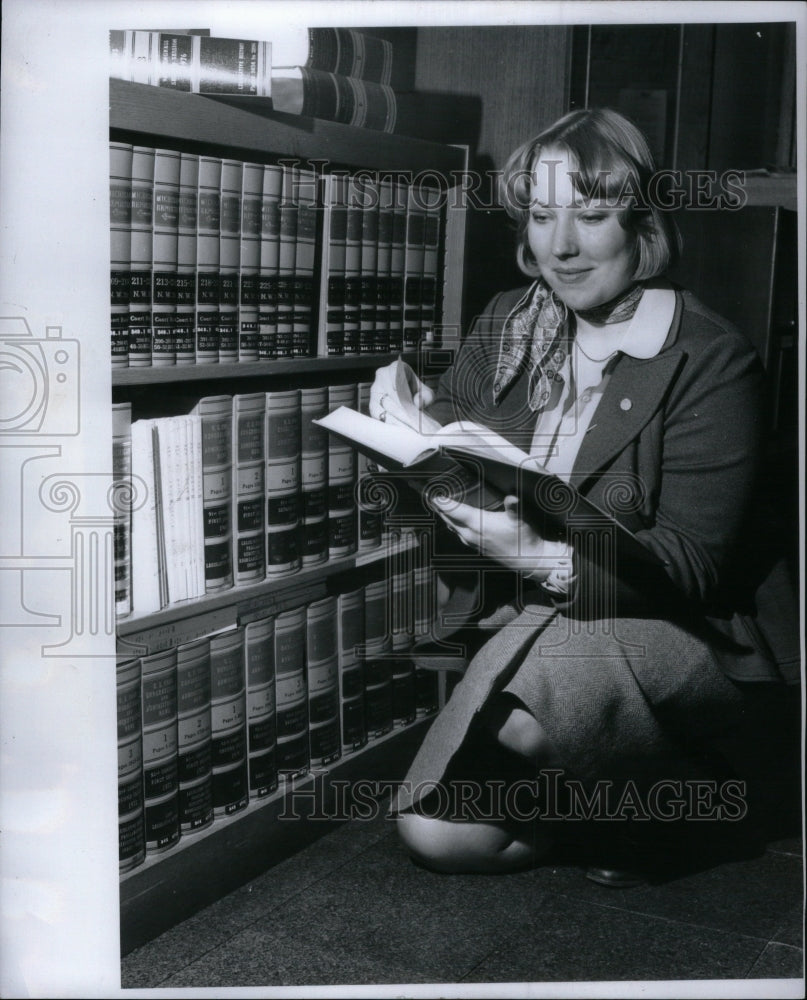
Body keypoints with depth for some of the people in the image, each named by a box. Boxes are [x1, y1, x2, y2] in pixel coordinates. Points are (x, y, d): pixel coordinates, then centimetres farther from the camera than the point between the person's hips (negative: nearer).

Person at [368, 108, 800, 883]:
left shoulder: (712, 361, -13)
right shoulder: (508, 324, 4)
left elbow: (691, 561, -20)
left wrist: (544, 557, -37)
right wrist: (413, 420, -24)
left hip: (685, 635, -5)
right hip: (527, 627, 6)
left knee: (527, 685, -36)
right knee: (436, 835, -7)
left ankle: (655, 772, -2)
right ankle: (601, 787, 21)